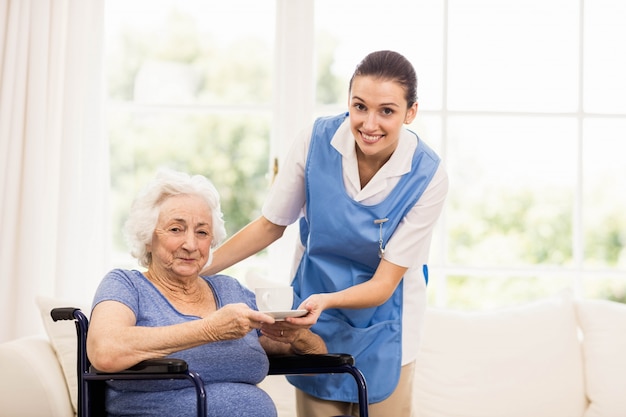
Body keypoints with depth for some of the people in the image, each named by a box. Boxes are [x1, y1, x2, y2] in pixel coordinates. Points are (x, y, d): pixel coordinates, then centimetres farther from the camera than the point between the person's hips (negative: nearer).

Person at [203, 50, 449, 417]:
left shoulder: (428, 176, -22)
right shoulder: (316, 141, -17)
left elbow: (383, 285, -20)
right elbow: (271, 225, -3)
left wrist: (325, 301, -38)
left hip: (382, 320, -1)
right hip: (314, 308, 1)